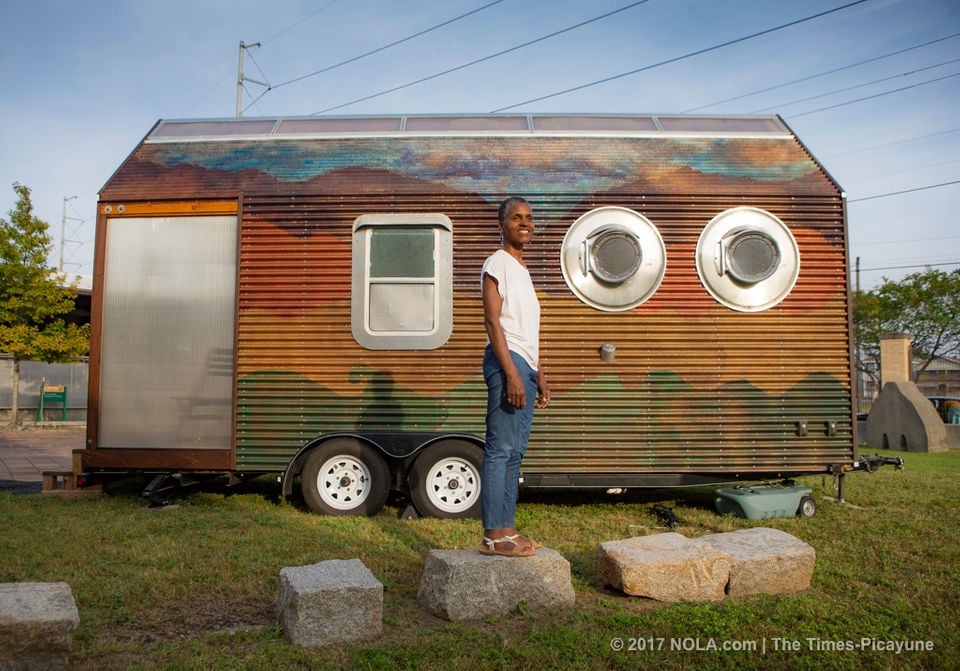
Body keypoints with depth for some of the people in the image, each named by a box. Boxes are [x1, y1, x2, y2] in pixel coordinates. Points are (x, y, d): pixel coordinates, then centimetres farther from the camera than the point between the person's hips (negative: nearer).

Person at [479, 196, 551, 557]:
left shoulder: (521, 268, 23)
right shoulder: (497, 263, -5)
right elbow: (492, 321, -15)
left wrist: (538, 374, 23)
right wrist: (512, 373, -21)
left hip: (525, 366, 10)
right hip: (507, 362, -10)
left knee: (515, 451, 9)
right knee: (501, 449, -9)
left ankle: (506, 529, 14)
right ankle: (493, 535, -5)